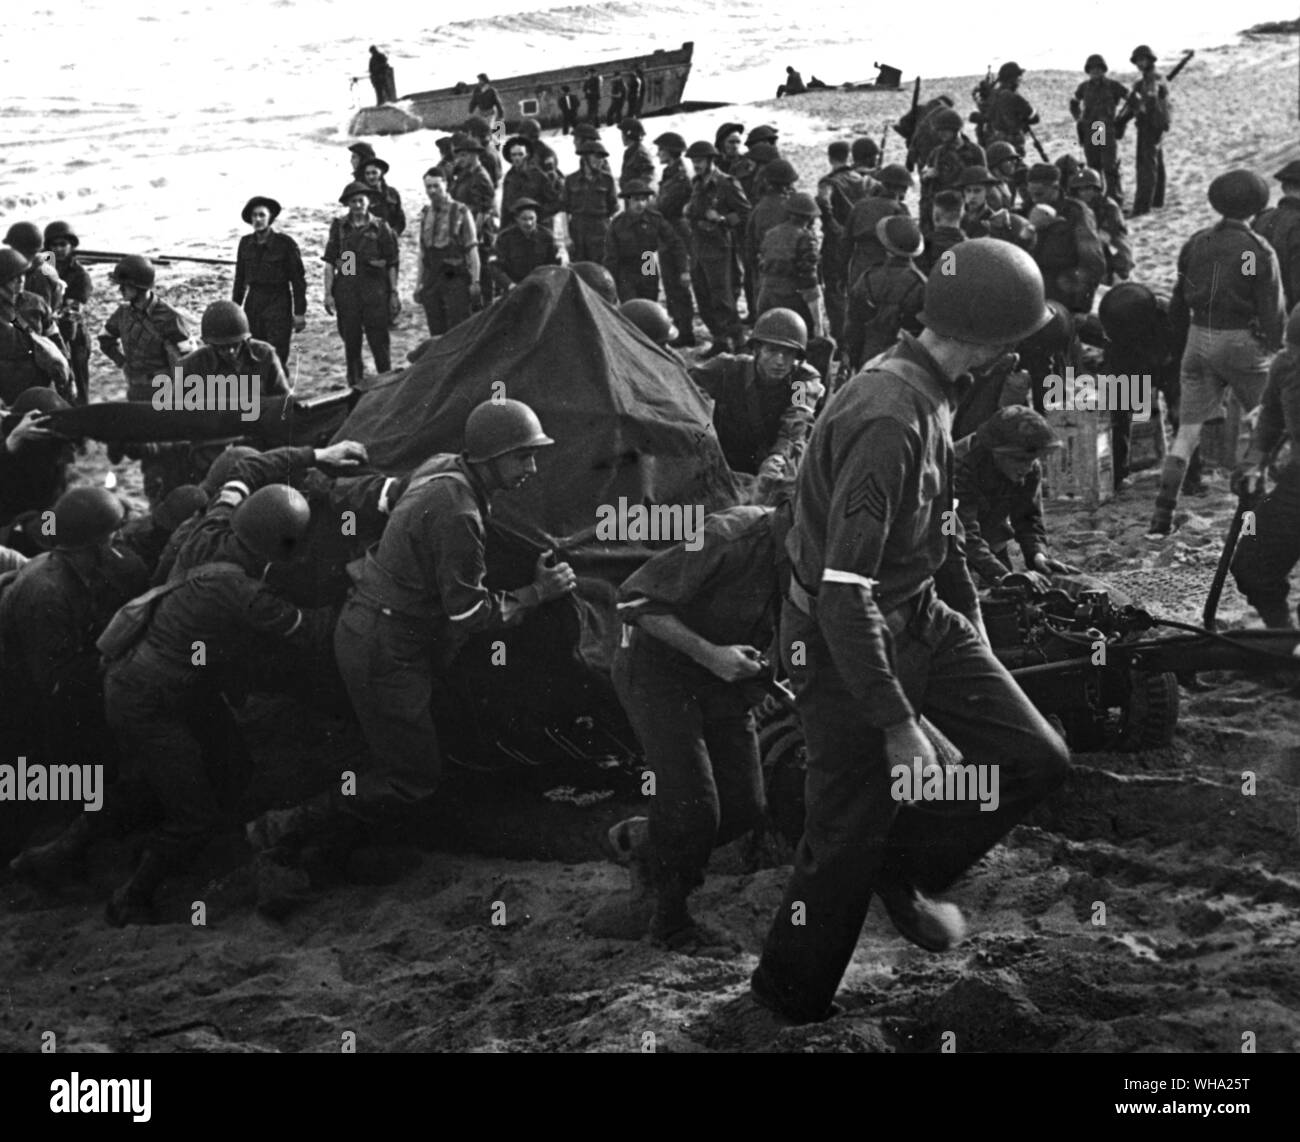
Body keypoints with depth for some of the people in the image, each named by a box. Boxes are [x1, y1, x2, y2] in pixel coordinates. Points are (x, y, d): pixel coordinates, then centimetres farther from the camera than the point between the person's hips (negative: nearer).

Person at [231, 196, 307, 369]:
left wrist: (299, 313, -8)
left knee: (277, 358, -10)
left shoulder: (285, 243, -8)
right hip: (253, 302, 5)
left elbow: (298, 280, -5)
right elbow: (240, 278, 15)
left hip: (278, 303, -5)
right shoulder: (246, 243, 6)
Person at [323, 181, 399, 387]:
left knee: (379, 339, -3)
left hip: (375, 287, -2)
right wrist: (328, 293, -2)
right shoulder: (339, 227, 7)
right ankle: (355, 384, 14)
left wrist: (394, 294, 0)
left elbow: (391, 264, 5)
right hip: (346, 286, 2)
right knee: (351, 340, 6)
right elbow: (329, 262, 5)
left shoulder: (381, 228, 4)